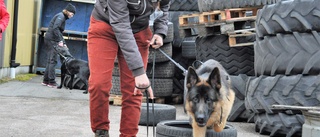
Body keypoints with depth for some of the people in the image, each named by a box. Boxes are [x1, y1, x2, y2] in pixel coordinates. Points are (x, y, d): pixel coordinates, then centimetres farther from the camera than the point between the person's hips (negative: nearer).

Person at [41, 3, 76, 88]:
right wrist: (60, 41, -20)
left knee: (50, 60, 11)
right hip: (52, 40, -9)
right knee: (53, 60, -8)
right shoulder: (61, 16, -9)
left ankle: (46, 80, 15)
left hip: (51, 40, 9)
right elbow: (55, 28, -21)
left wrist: (64, 43, 14)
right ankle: (51, 82, -6)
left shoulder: (63, 17, 19)